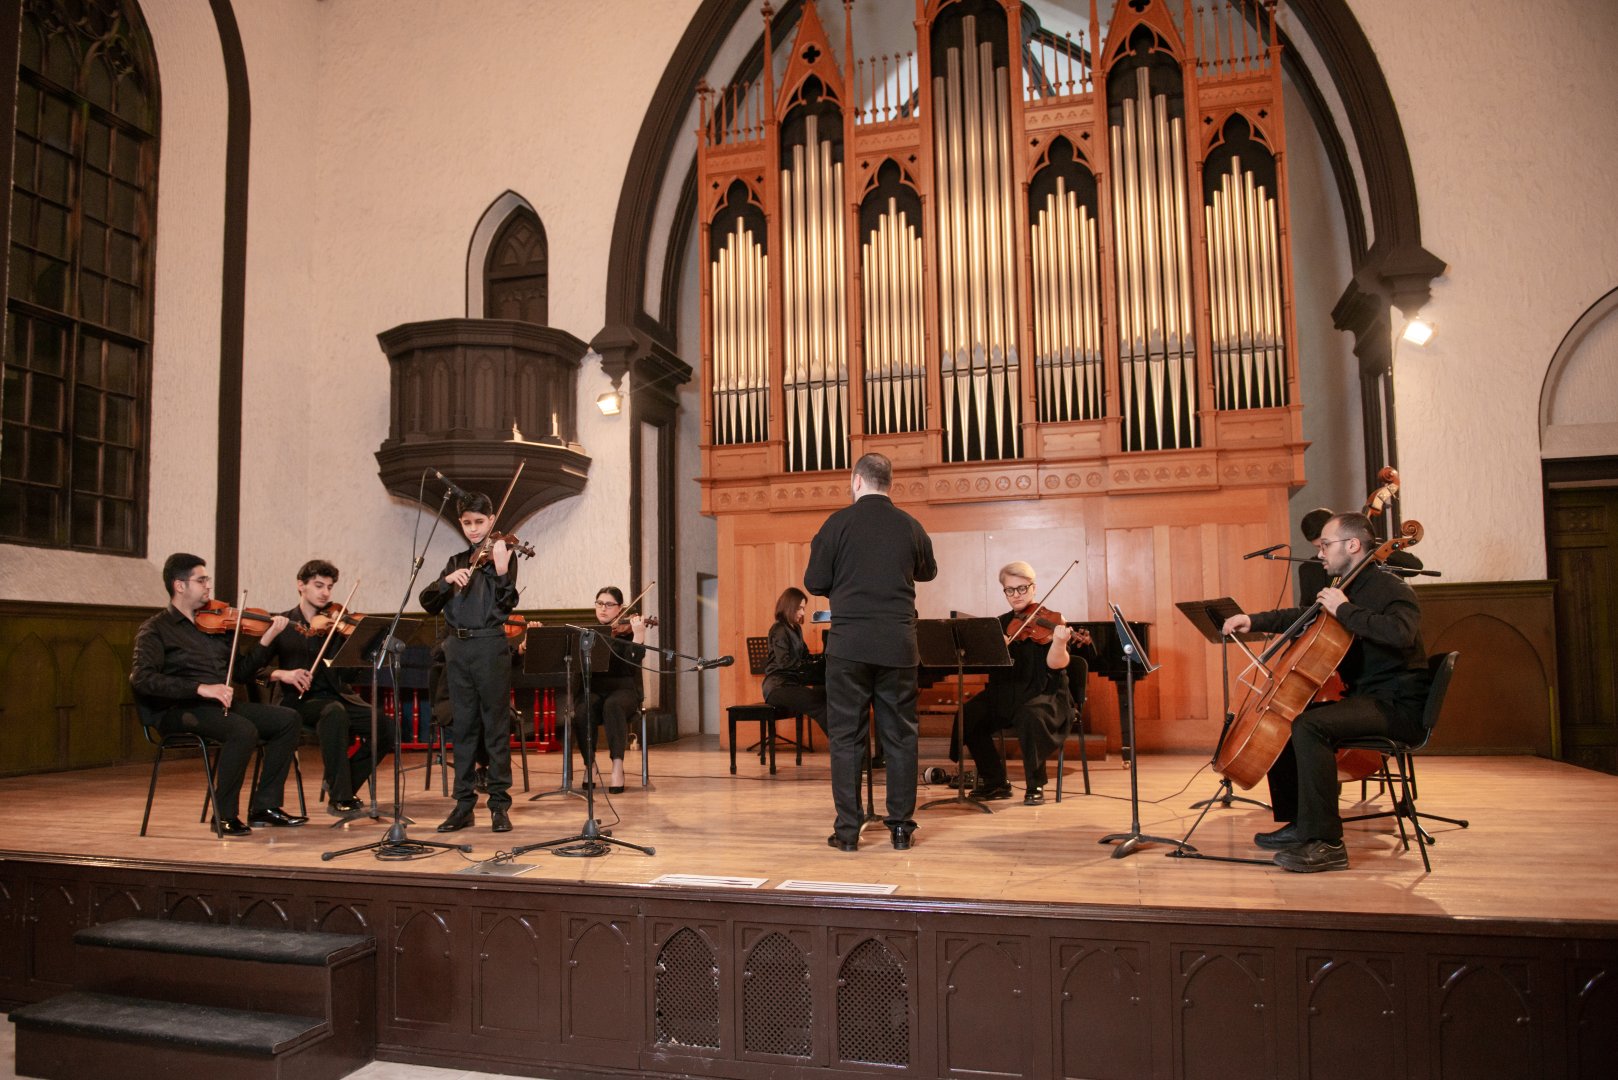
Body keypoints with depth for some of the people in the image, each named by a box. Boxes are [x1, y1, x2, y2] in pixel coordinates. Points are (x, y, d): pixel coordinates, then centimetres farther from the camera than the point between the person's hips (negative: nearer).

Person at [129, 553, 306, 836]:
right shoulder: (155, 630, 0)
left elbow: (242, 670, 19)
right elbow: (142, 678, -17)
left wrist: (269, 638, 5)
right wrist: (200, 688, -26)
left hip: (222, 705, 7)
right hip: (181, 711, -7)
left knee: (287, 719, -11)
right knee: (244, 730, -32)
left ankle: (265, 806, -5)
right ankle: (225, 815, -17)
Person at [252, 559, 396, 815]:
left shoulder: (335, 623, 11)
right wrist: (280, 673, -22)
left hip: (337, 696, 3)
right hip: (299, 701, -3)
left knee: (386, 728, -18)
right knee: (335, 712, -37)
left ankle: (345, 782, 4)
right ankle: (339, 798, -27)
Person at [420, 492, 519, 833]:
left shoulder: (502, 552, 2)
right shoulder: (456, 561, 16)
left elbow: (506, 604, -11)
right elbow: (428, 603, 7)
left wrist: (501, 570, -27)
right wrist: (448, 580, -11)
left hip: (490, 645, -5)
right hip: (457, 648, 5)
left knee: (496, 725, -1)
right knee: (463, 726, 8)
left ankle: (500, 803, 4)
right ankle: (464, 803, 15)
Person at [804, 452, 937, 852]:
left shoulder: (838, 523, -5)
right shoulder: (910, 527, 4)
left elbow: (815, 583, -1)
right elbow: (928, 572, 21)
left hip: (849, 643, -2)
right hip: (898, 645, 2)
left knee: (845, 736, 5)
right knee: (899, 736, 10)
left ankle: (848, 830, 6)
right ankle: (901, 826, 14)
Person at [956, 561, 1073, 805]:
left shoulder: (1049, 621, -2)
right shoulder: (1001, 623, 13)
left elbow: (1056, 663, -16)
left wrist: (1059, 642, -36)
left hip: (1045, 695, -5)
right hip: (1004, 695, 5)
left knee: (1030, 716, -37)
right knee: (968, 716, -19)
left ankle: (1035, 786, -18)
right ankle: (994, 782, -2)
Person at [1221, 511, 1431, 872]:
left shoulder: (1390, 588, -14)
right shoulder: (1348, 589, 15)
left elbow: (1401, 633, -35)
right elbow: (1303, 617, 29)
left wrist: (1344, 610, -27)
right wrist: (1254, 621, 19)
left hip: (1396, 706, -10)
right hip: (1363, 698, 10)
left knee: (1308, 726, -32)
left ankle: (1326, 843, -28)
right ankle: (1299, 824, 15)